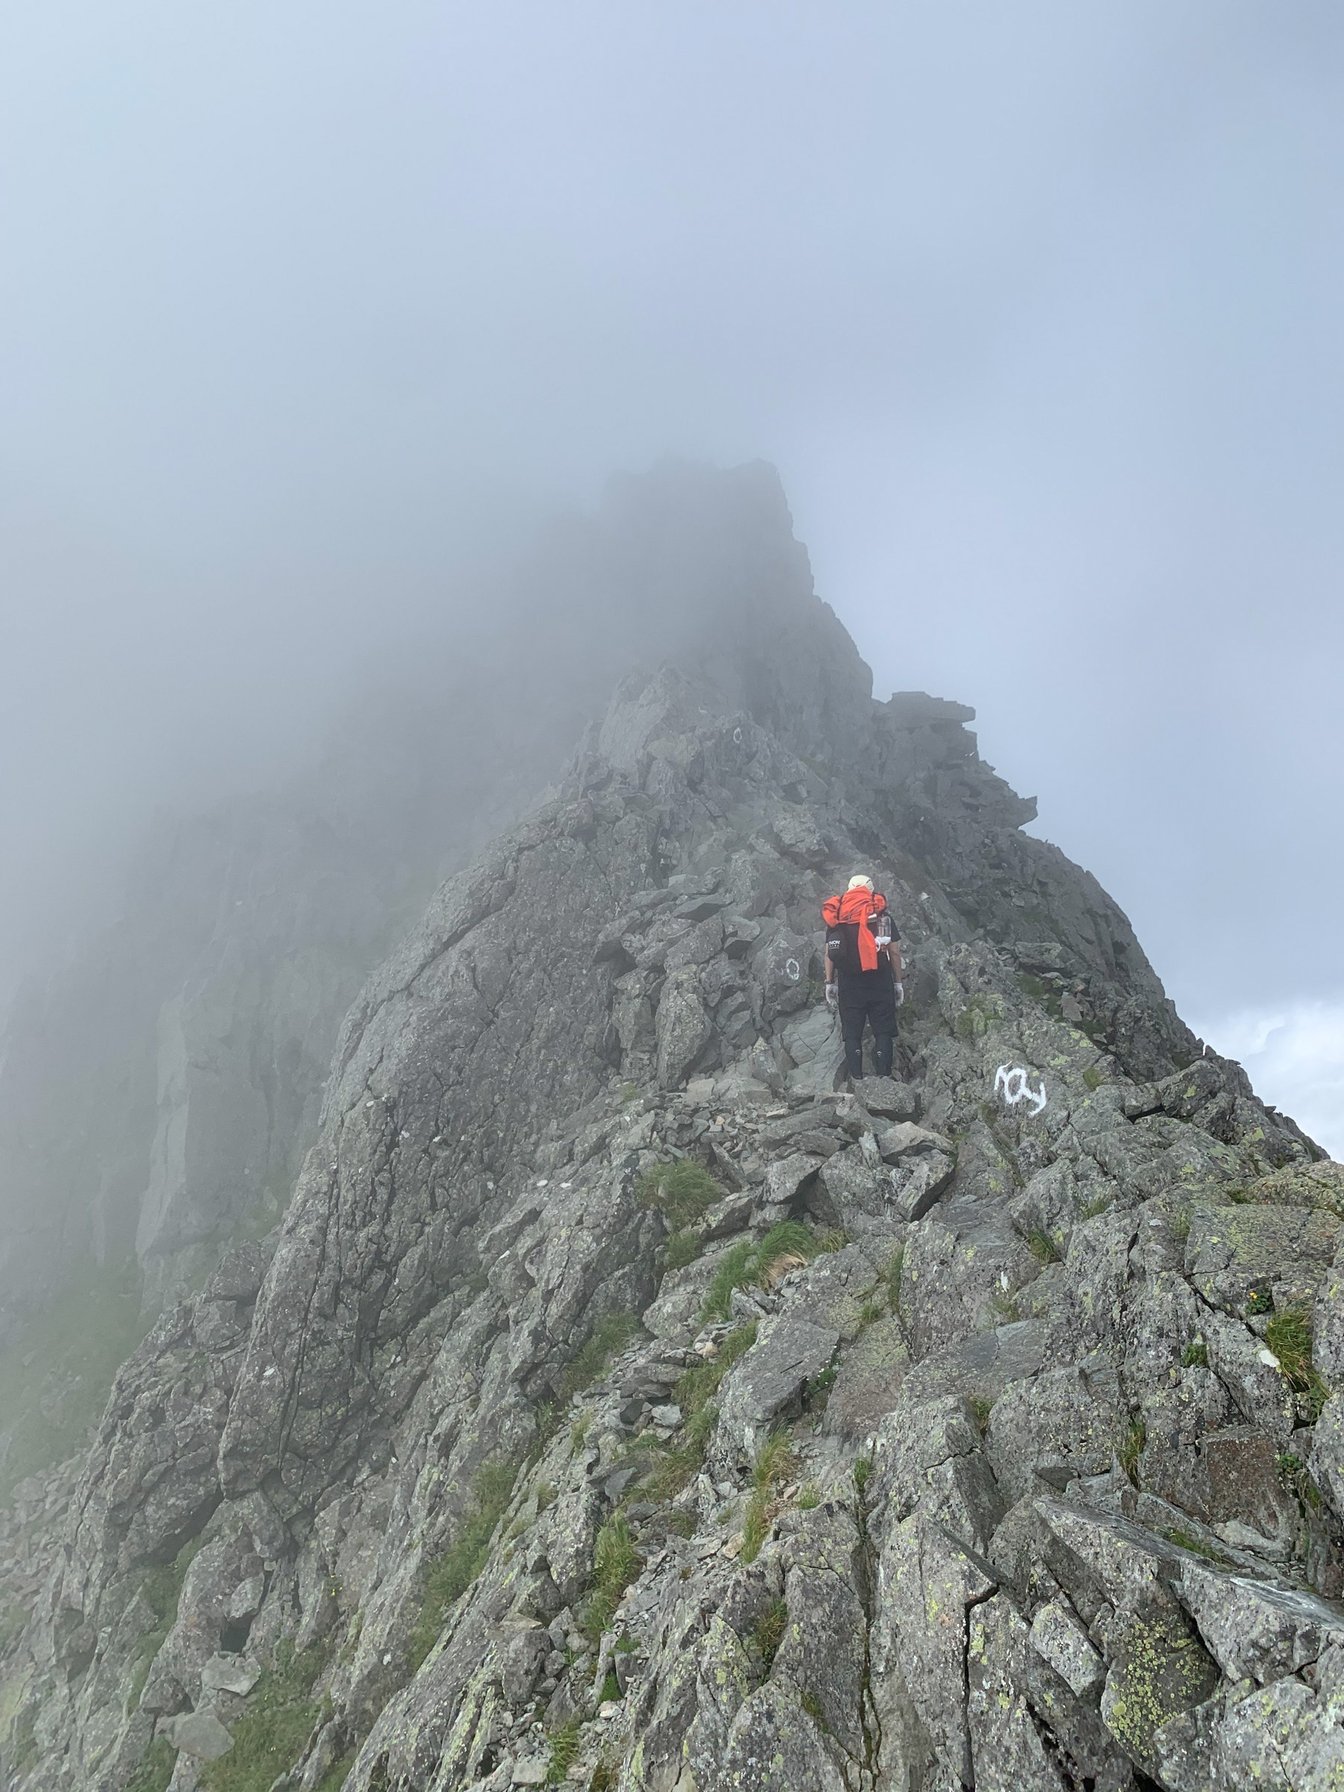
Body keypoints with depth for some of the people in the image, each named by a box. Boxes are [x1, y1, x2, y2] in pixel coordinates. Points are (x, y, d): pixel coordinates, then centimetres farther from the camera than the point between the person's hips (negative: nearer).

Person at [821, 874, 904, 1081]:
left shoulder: (836, 916, 6)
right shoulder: (883, 914, 3)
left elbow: (829, 952, 4)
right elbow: (895, 951, 1)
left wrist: (830, 983, 9)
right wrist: (898, 982, 8)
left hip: (849, 984, 1)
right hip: (880, 982, -1)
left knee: (852, 1034, 6)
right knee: (883, 1032, 6)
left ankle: (856, 1079, 3)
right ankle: (883, 1077, 1)